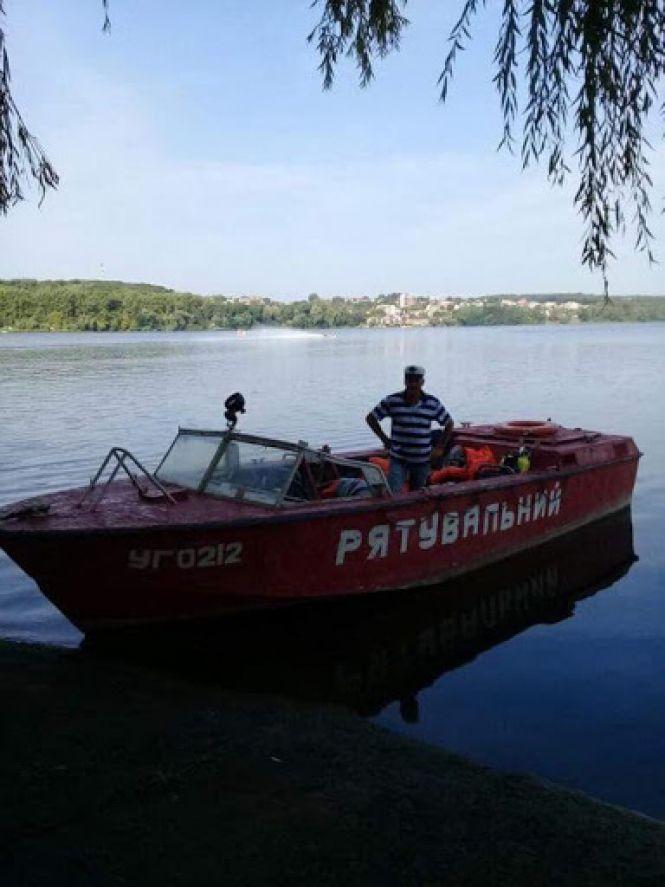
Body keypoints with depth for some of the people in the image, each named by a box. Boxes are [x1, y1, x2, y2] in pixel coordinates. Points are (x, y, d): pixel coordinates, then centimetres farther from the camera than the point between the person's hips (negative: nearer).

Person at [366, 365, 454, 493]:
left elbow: (449, 424, 10)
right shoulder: (392, 401, -8)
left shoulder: (433, 403, -4)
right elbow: (370, 418, 2)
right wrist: (384, 439, -1)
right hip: (398, 459, -1)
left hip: (422, 460, 2)